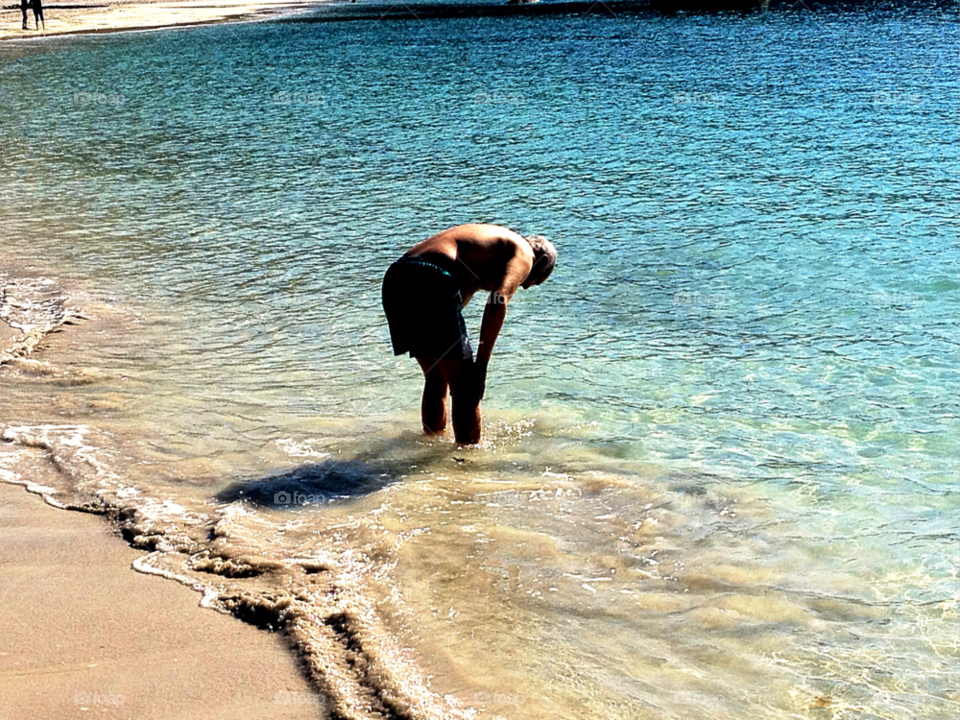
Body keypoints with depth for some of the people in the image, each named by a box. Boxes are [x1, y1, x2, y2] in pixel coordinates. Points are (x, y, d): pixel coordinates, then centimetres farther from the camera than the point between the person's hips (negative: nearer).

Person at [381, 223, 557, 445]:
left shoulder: (487, 241, 35)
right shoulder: (522, 254, 11)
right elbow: (498, 302, -8)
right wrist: (481, 364, -7)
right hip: (430, 283, -9)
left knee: (435, 378, 26)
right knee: (465, 386, 6)